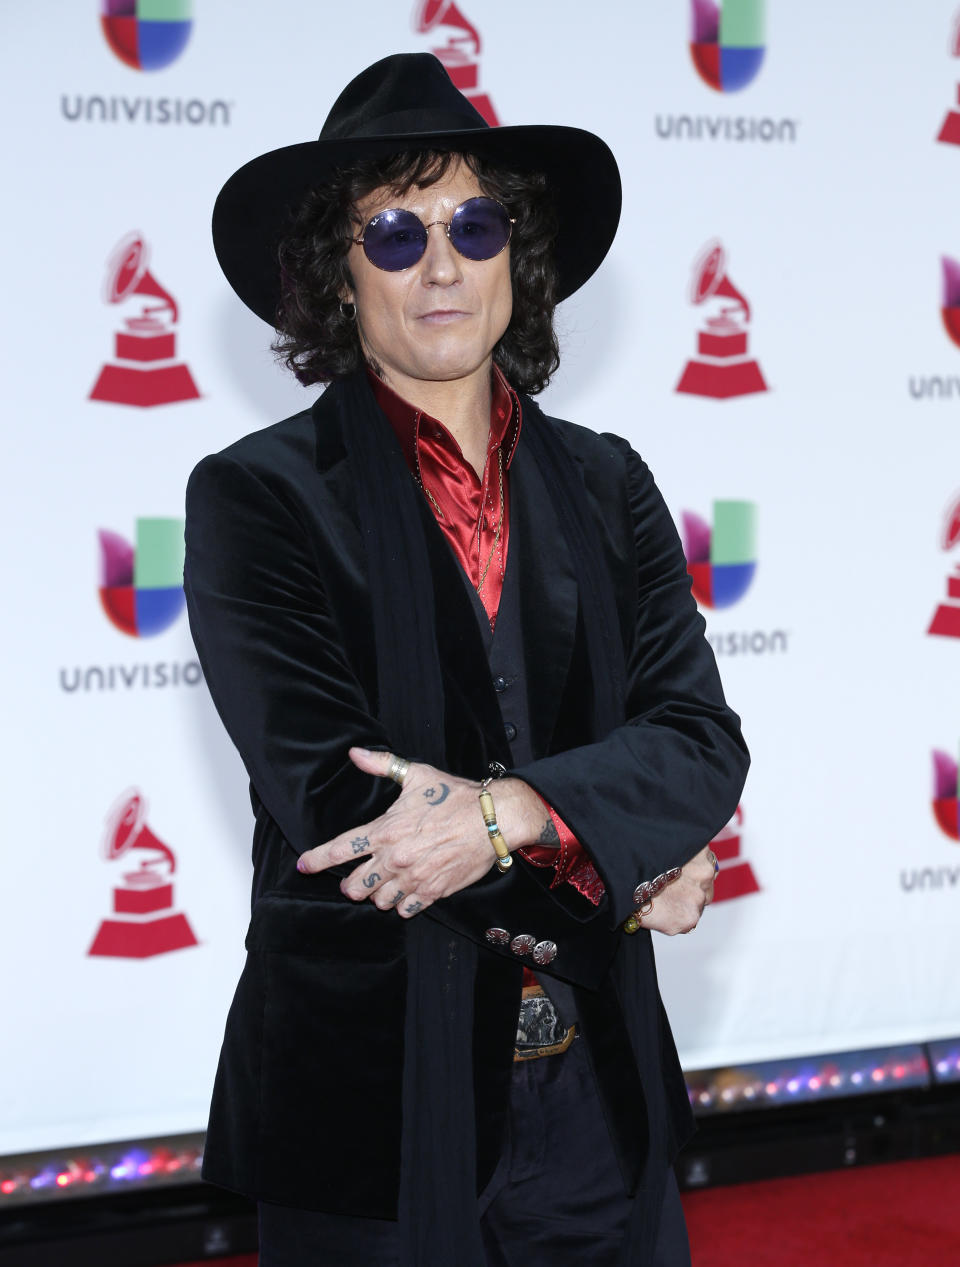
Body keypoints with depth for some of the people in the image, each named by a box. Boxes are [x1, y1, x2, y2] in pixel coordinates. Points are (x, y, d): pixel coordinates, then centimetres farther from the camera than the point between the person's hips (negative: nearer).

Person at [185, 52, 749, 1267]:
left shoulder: (604, 482, 6)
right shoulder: (255, 494, -7)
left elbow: (703, 739, -4)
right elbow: (328, 798, -15)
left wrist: (507, 815, -22)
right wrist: (622, 865, -12)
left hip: (597, 1091, 4)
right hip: (371, 1107, -4)